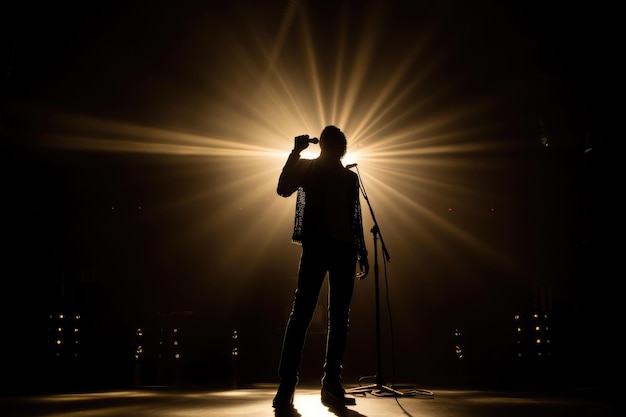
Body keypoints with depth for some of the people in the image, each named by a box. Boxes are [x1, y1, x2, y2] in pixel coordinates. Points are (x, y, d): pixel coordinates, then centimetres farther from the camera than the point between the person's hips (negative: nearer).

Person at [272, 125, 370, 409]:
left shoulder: (350, 177, 20)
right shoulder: (307, 167, 11)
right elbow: (284, 189, -7)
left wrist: (362, 253, 15)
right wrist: (296, 152, -8)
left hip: (344, 249, 4)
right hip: (316, 246, -4)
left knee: (339, 318, 1)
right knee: (301, 312, -11)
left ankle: (332, 383, 5)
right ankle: (286, 384, -10)